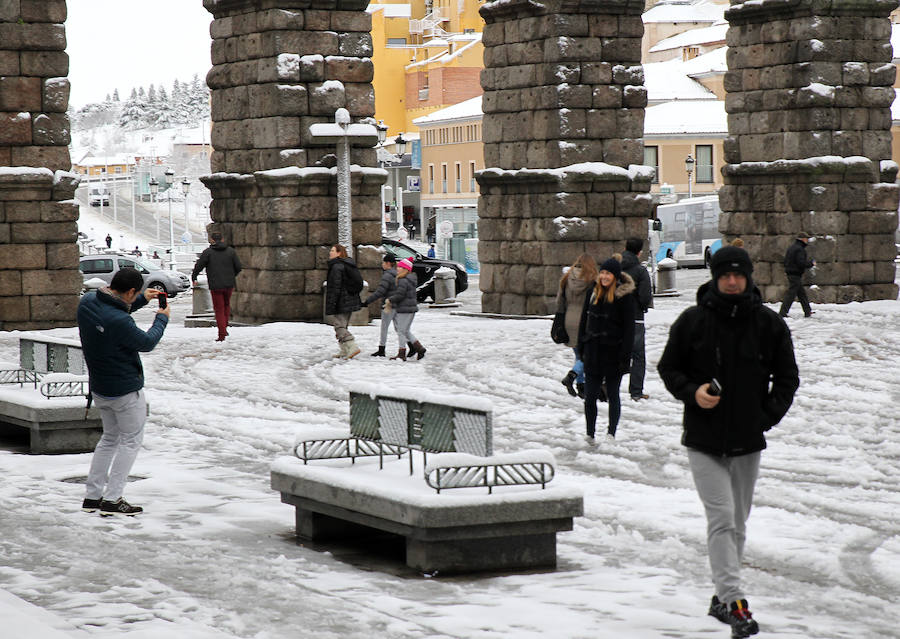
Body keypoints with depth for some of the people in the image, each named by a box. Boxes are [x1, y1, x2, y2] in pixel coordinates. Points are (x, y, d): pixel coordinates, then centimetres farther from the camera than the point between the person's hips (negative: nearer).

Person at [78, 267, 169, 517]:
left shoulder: (87, 302, -5)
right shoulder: (119, 322, -30)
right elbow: (146, 343, -14)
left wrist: (142, 300, 16)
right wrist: (162, 319, 2)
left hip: (99, 389, 8)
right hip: (126, 390, -8)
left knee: (110, 437, 21)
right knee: (131, 440, 5)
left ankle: (92, 496, 20)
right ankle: (112, 499, 1)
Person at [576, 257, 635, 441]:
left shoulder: (624, 297, -8)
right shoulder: (593, 293, 7)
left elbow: (629, 329, -8)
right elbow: (584, 321, 14)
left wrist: (625, 357, -13)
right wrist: (581, 349, 9)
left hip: (613, 353, -4)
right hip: (593, 352, 4)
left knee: (613, 395, 5)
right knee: (590, 396, 3)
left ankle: (611, 433, 15)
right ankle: (590, 434, 12)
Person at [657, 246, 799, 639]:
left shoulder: (769, 324, 1)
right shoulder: (692, 322, -3)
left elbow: (787, 377, 10)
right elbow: (668, 368, 7)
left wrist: (769, 414, -3)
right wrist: (692, 392, -12)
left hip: (748, 442, 3)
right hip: (703, 441, -3)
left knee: (737, 524, 12)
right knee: (721, 518, -13)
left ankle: (722, 596, 26)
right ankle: (734, 600, -18)